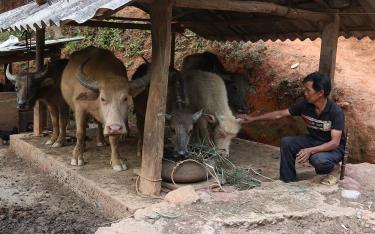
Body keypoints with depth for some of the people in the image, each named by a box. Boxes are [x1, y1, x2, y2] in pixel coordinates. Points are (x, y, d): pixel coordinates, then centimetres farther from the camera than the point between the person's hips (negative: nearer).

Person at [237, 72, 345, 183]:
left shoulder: (335, 112, -25)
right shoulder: (305, 105, -10)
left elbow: (335, 142, -29)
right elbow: (280, 114, -2)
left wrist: (310, 150, -43)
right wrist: (253, 118, -4)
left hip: (334, 148, -5)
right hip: (313, 141, 6)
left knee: (318, 159, -38)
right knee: (286, 142, -17)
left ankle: (327, 165, 0)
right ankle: (288, 182, -5)